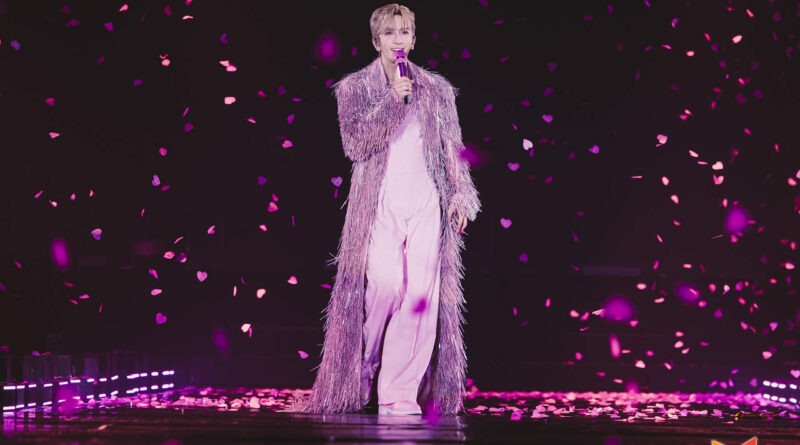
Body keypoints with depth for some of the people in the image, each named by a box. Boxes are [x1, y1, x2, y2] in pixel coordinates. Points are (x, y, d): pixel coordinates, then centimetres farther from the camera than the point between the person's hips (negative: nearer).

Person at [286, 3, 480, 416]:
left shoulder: (436, 89, 17)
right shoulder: (355, 87, 10)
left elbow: (452, 148, 16)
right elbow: (355, 142, -3)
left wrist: (459, 195, 6)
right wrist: (392, 100, -8)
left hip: (425, 201, 3)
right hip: (379, 201, -3)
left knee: (422, 293, -8)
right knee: (385, 284, -18)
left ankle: (399, 394, -2)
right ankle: (358, 375, 5)